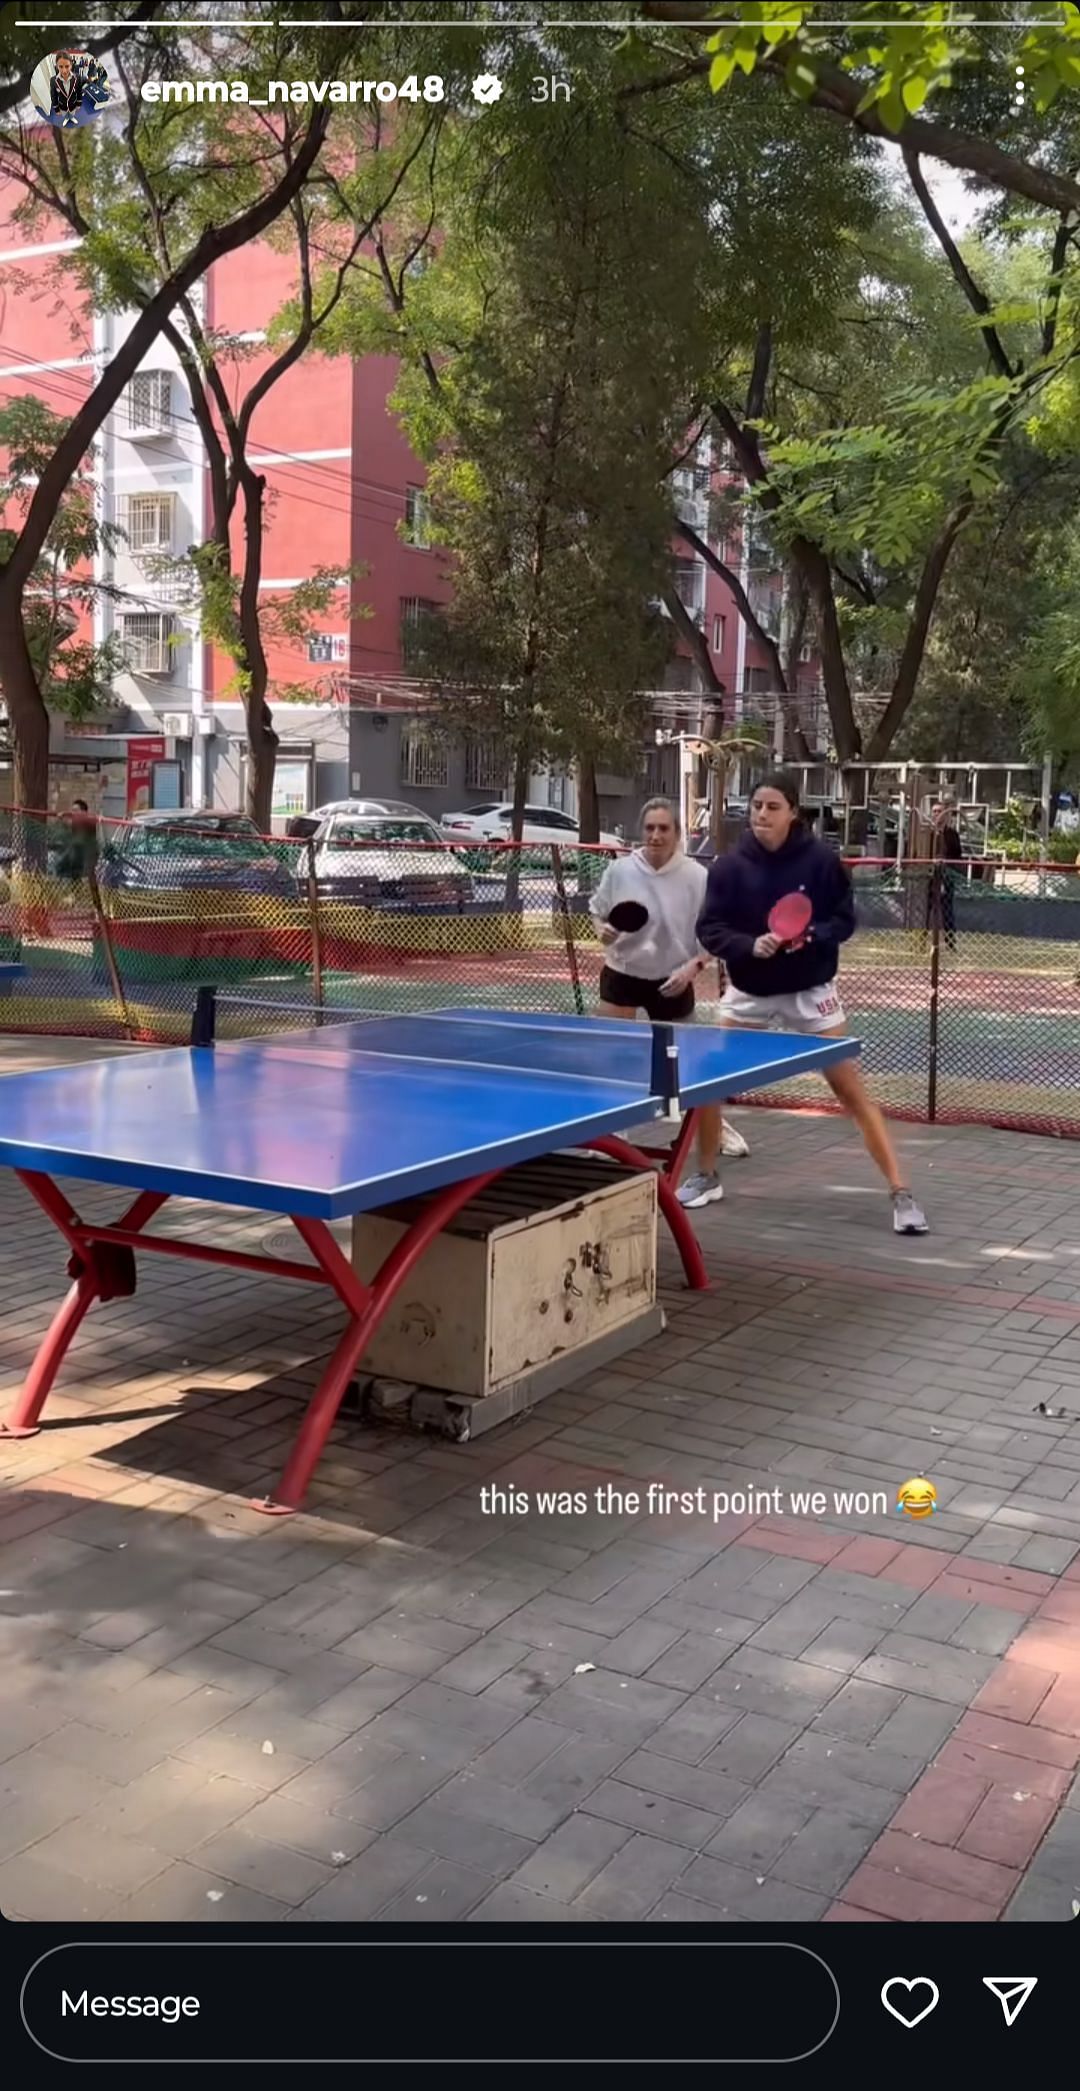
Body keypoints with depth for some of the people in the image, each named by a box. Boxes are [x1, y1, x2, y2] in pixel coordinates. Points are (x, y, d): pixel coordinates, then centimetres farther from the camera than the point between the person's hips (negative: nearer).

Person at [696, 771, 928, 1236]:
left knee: (852, 1091, -4)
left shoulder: (821, 860, -11)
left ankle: (900, 1192, 1)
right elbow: (709, 929, -8)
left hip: (810, 991, -2)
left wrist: (810, 937, -24)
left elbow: (845, 920, -5)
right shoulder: (730, 866, -8)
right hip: (748, 992, 3)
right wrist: (750, 945, -25)